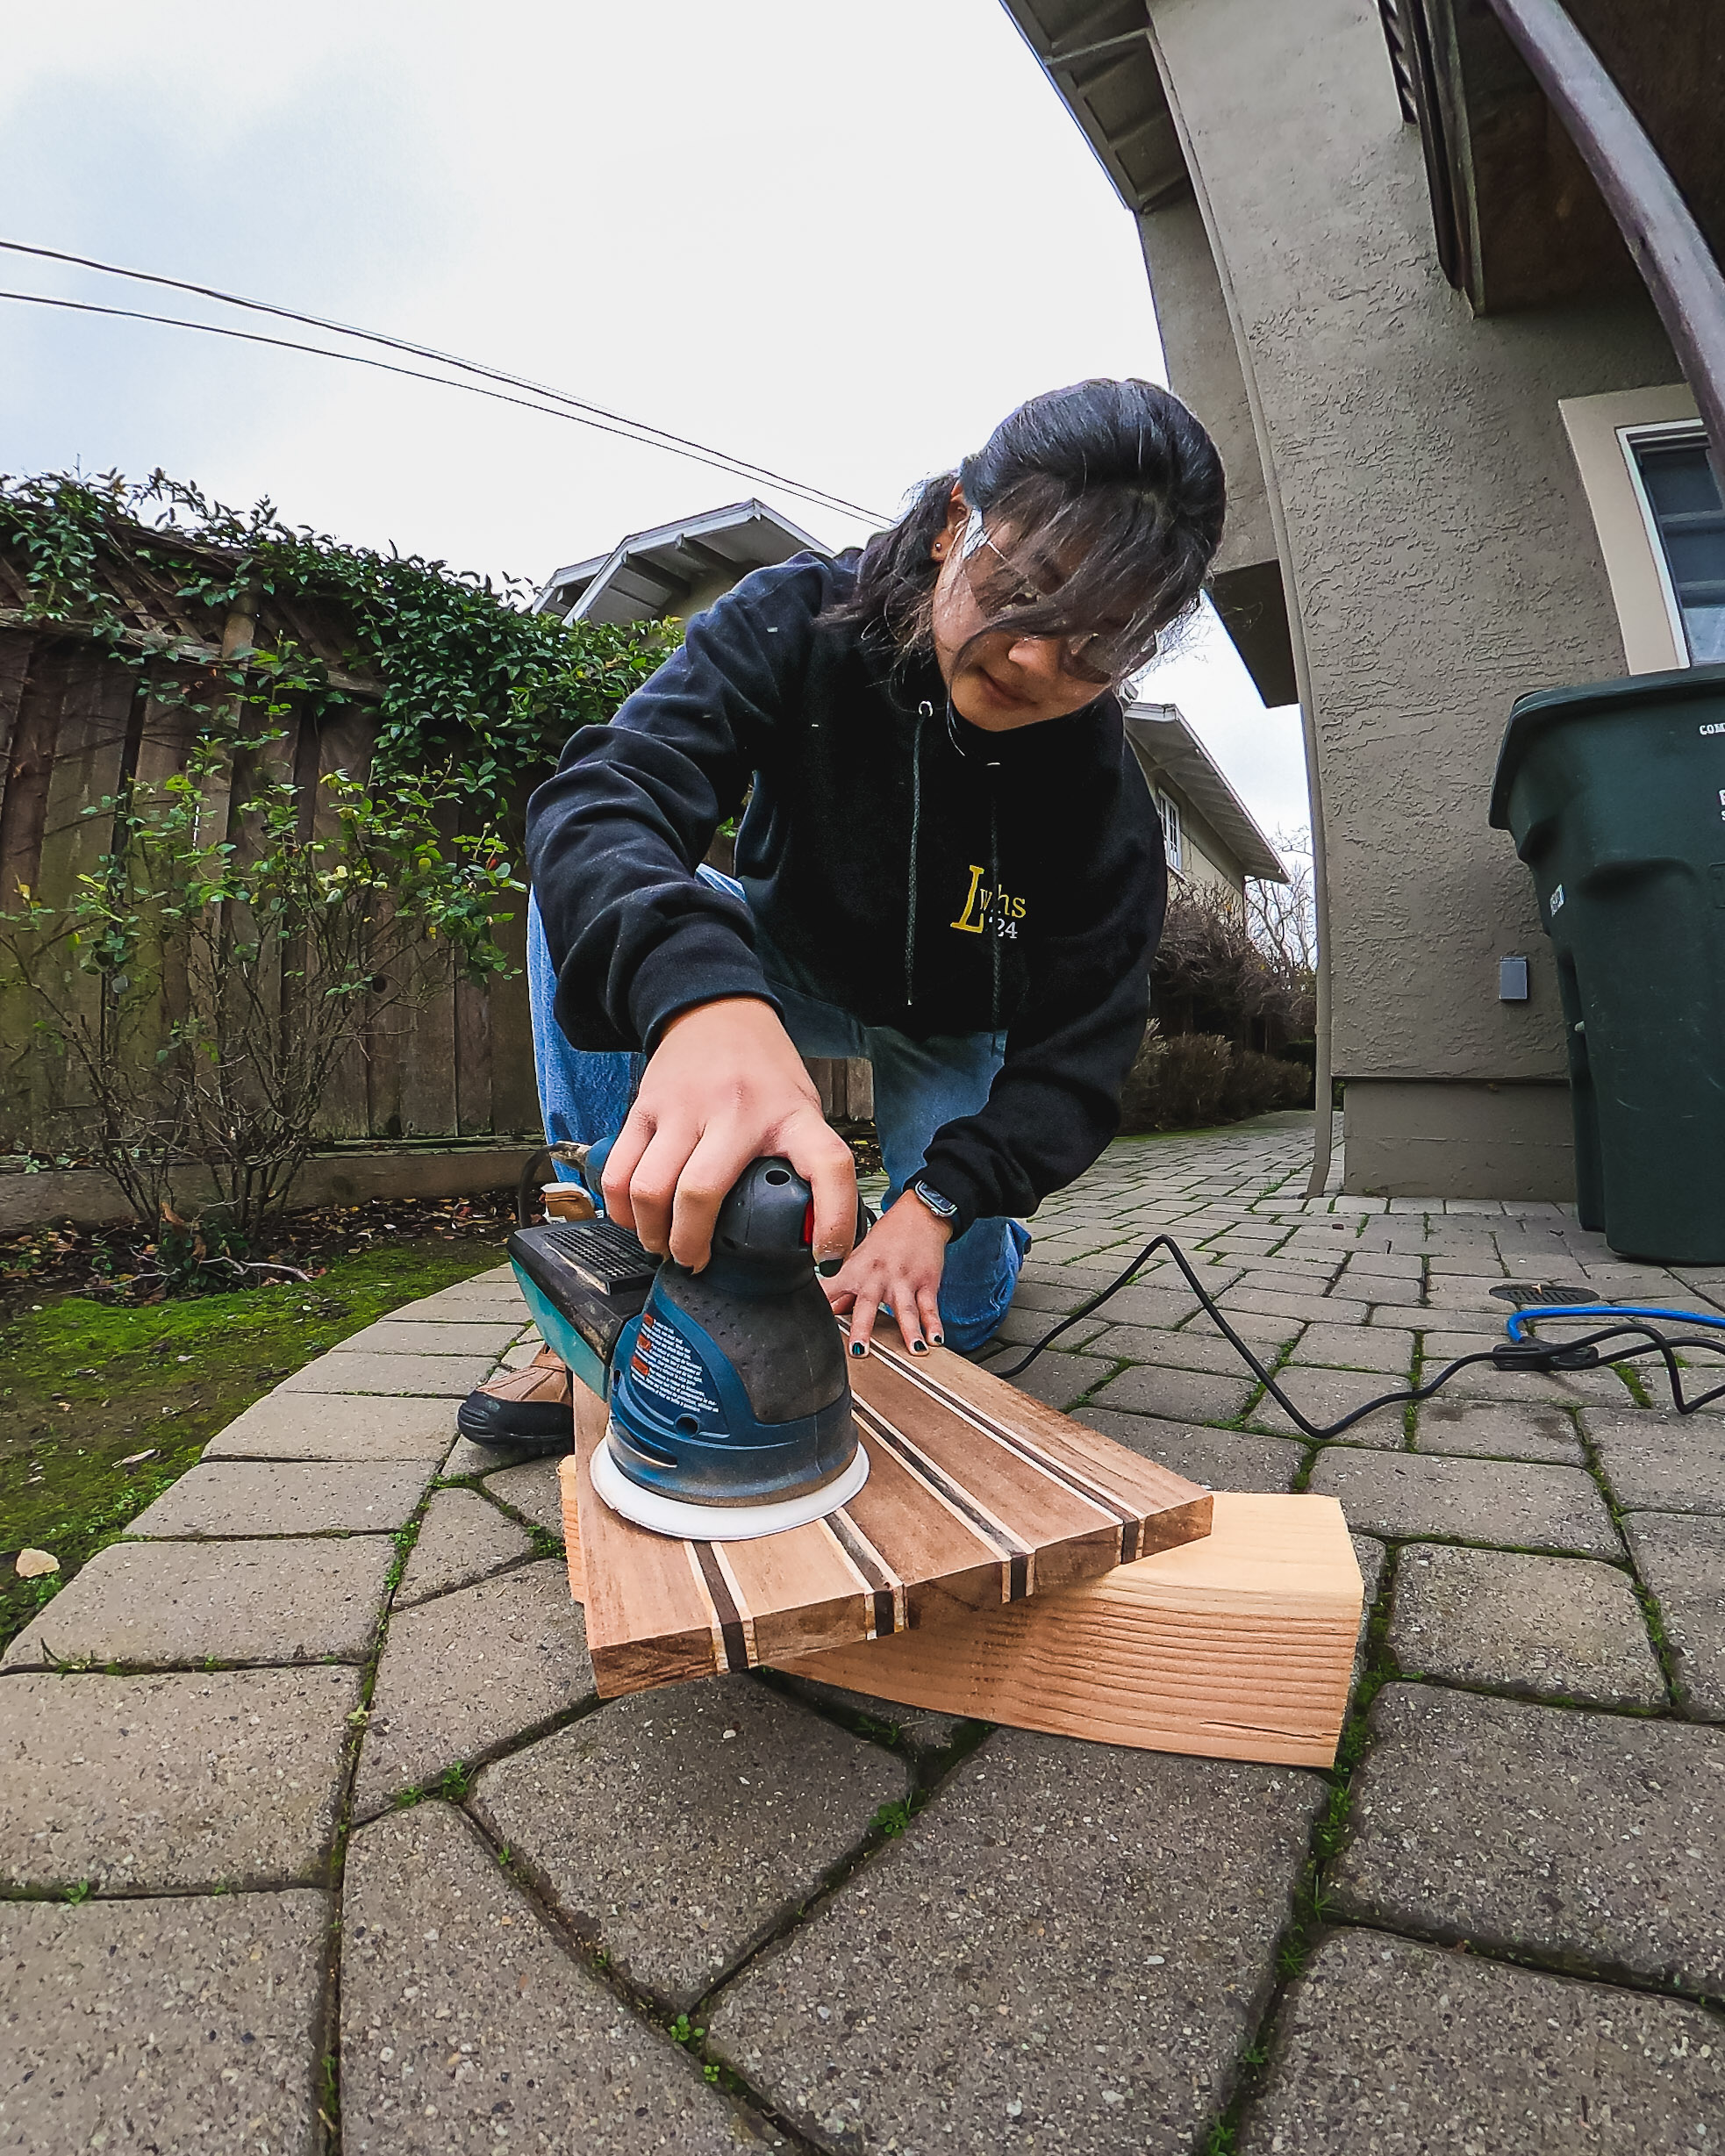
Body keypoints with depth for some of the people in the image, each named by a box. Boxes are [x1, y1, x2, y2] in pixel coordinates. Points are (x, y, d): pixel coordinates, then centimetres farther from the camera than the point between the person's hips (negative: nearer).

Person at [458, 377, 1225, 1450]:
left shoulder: (1104, 794, -25)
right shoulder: (798, 623, -27)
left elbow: (1082, 1047, -22)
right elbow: (606, 795, -43)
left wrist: (942, 1200, -39)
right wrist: (697, 993, -66)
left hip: (955, 1031, 0)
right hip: (783, 965, 1)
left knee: (947, 1315, -8)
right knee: (588, 896, -27)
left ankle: (994, 1231, 33)